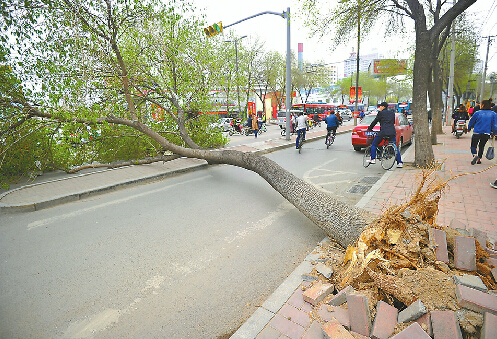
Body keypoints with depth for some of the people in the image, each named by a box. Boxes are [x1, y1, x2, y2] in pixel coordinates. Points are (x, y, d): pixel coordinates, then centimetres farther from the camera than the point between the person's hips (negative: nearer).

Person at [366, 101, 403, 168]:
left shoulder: (381, 113, 1)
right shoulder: (392, 113, 17)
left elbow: (375, 121, 4)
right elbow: (393, 122, 24)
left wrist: (369, 128, 15)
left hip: (383, 132, -5)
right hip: (392, 132, 5)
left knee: (374, 145, 9)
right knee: (395, 148, 11)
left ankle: (373, 159, 3)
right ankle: (400, 163, 9)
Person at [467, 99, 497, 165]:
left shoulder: (477, 113, -2)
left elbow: (471, 122, 7)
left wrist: (469, 129, 24)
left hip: (477, 133, -3)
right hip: (487, 134, 3)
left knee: (473, 146, 8)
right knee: (481, 146, 21)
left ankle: (475, 155, -21)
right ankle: (479, 159, 20)